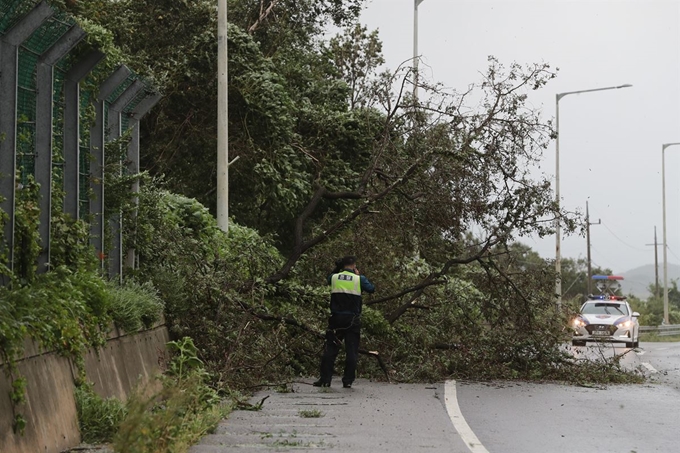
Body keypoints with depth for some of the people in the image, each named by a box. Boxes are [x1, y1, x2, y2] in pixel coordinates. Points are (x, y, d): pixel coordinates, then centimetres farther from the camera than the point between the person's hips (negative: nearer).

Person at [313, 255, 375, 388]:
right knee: (351, 351, 4)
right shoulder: (359, 279, -6)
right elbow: (371, 288, 6)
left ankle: (325, 379, 3)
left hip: (336, 318, 2)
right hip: (353, 320, -2)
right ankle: (348, 381, 2)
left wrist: (337, 268, 18)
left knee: (330, 349, 6)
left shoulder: (334, 277, 2)